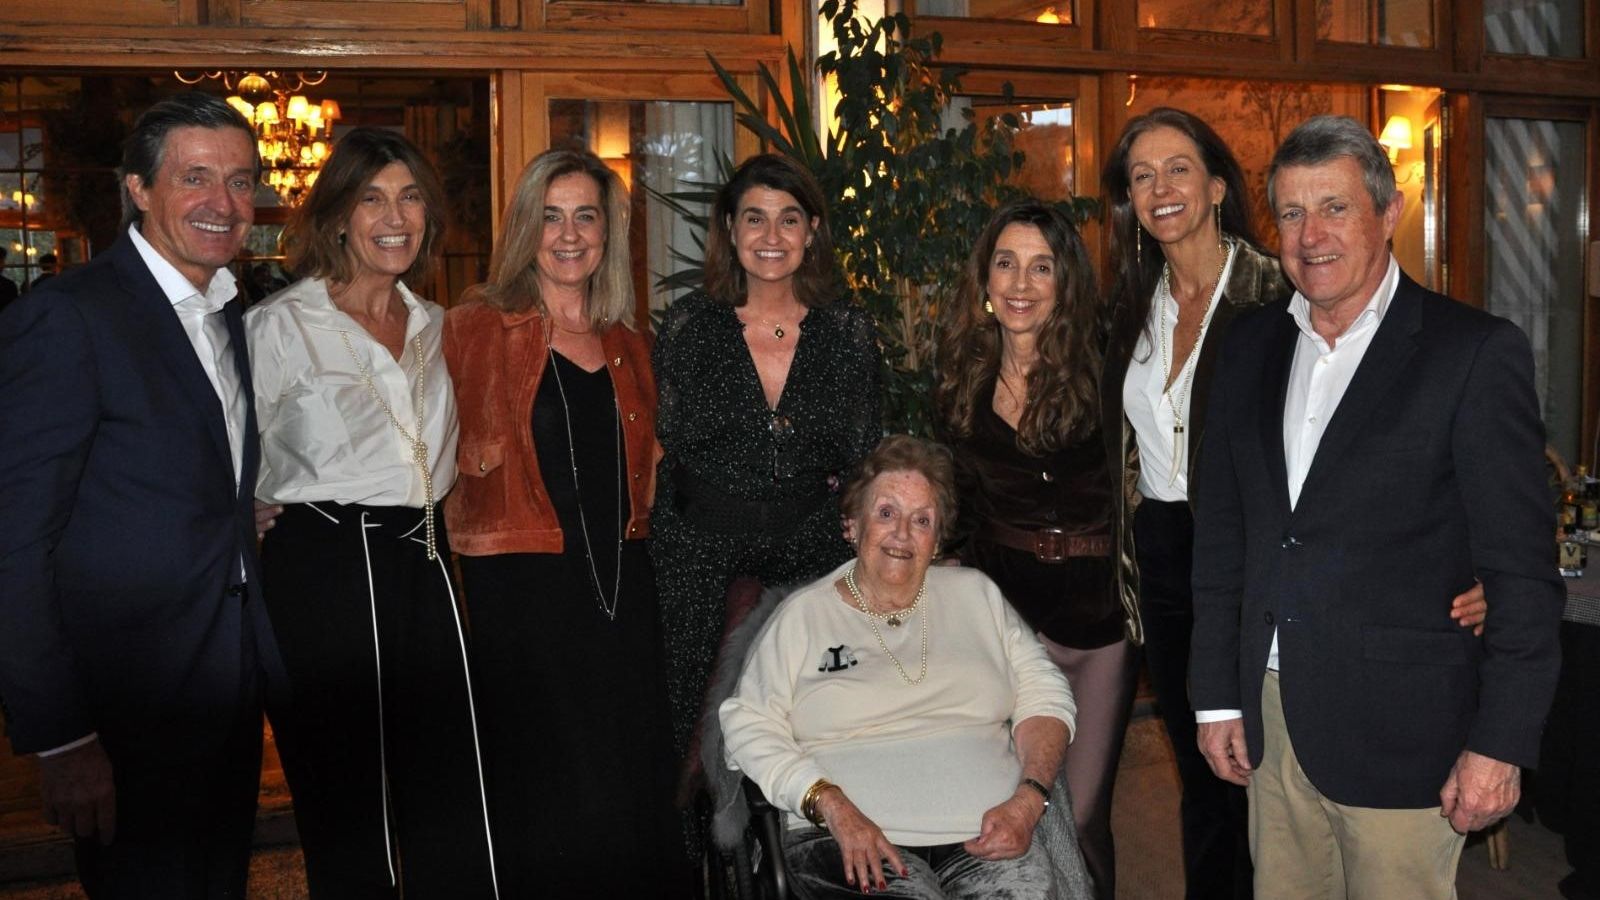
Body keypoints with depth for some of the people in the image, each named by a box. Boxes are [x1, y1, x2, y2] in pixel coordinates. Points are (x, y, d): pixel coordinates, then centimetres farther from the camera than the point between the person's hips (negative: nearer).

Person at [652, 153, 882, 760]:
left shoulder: (849, 331, 1)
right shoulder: (689, 325, -2)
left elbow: (864, 459, 7)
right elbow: (664, 446, 2)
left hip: (811, 553, 1)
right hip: (700, 556, -1)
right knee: (698, 733, 6)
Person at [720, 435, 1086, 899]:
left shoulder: (975, 593, 17)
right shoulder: (803, 614, 9)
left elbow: (1044, 694, 13)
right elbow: (748, 725, 1)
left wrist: (1028, 800, -4)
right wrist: (831, 805, -13)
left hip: (987, 831, 3)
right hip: (851, 840, -3)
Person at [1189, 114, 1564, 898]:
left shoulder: (1476, 353, -8)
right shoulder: (1250, 346, 7)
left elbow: (1522, 571, -9)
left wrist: (1500, 744, -11)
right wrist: (1216, 697, 8)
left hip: (1401, 733, -4)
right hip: (1269, 721, 5)